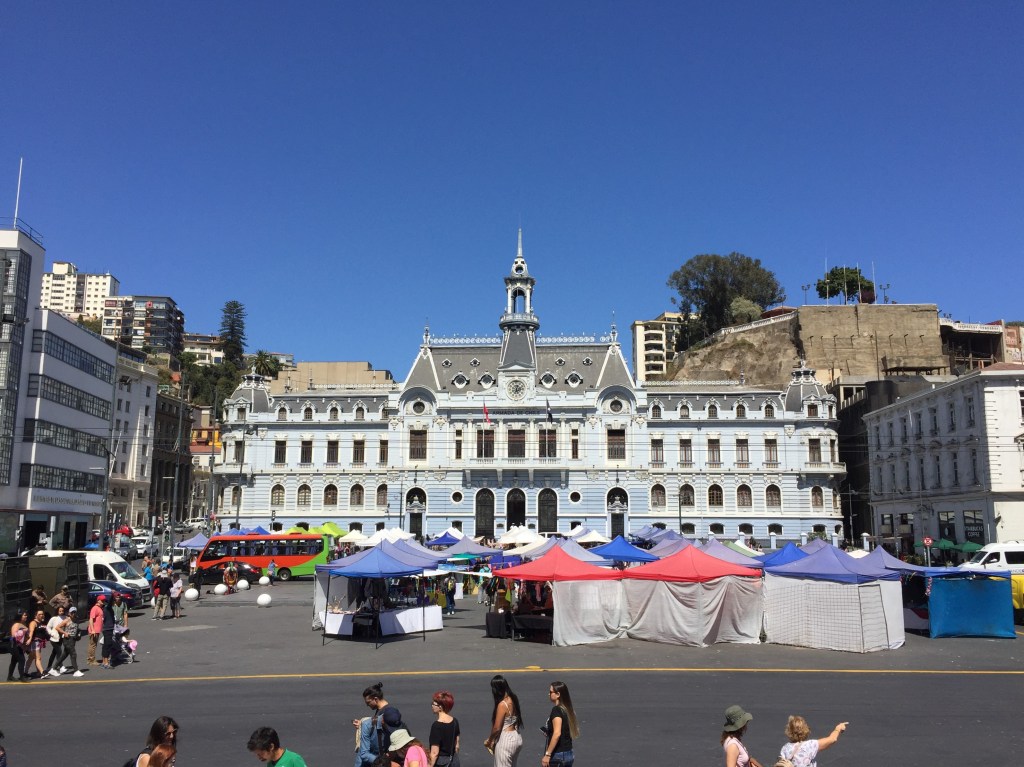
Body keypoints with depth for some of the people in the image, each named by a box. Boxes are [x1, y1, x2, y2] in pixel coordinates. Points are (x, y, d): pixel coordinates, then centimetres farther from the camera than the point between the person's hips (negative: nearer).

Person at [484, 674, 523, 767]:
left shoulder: (502, 705, -23)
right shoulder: (513, 699, 1)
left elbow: (497, 728, -19)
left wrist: (489, 740, 1)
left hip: (506, 740, -8)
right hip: (517, 737, 8)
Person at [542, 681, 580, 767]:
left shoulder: (556, 710, -16)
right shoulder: (568, 710, 8)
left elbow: (557, 733, -27)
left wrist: (547, 754, -25)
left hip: (557, 755, -8)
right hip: (569, 754, 8)